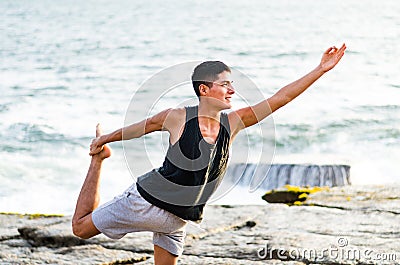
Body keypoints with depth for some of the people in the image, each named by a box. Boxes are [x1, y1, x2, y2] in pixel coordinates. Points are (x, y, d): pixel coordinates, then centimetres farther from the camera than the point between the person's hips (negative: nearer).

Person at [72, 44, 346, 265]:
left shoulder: (232, 123, -7)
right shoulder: (178, 118, -18)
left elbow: (280, 98, -7)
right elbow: (143, 126, 0)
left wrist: (321, 69, -9)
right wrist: (104, 140, 14)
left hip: (179, 219, 3)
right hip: (146, 202, -3)